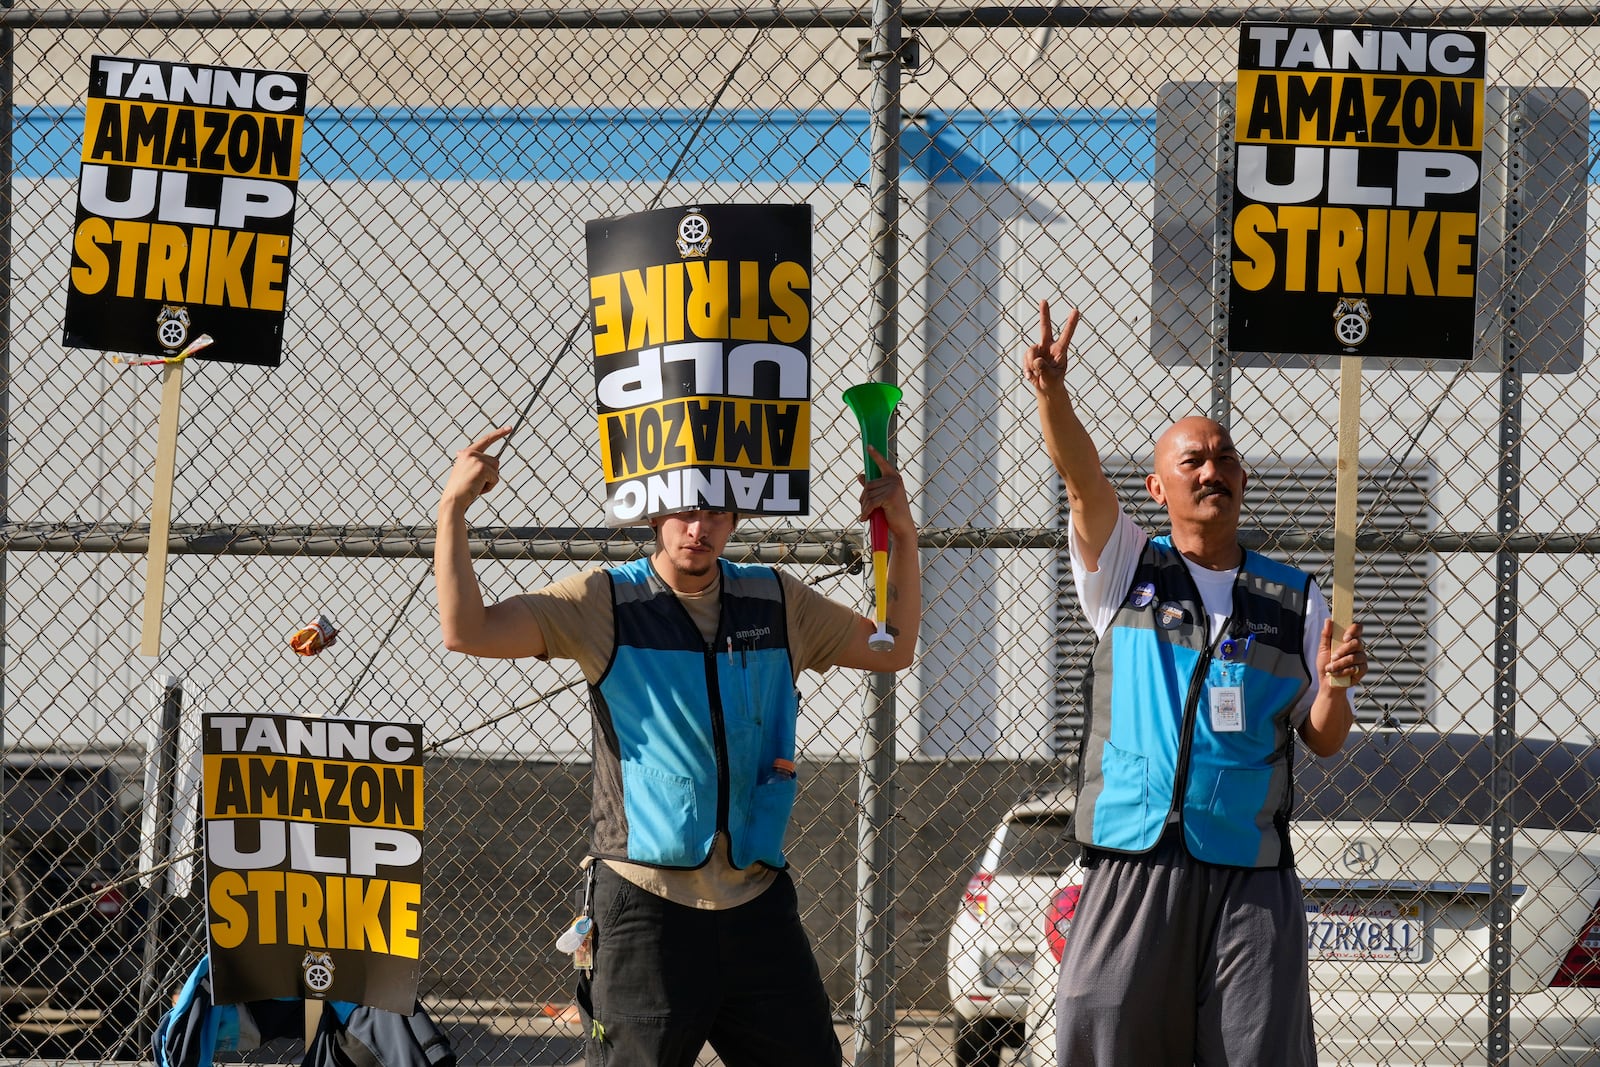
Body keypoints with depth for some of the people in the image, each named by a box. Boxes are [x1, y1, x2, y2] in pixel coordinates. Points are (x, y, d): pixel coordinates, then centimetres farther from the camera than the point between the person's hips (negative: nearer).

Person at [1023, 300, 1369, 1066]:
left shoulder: (1293, 599, 12)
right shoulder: (1124, 569, 10)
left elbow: (1324, 741, 13)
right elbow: (1083, 478, -9)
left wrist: (1332, 689, -10)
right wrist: (1051, 394, -27)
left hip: (1250, 879, 1)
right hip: (1132, 863, -1)